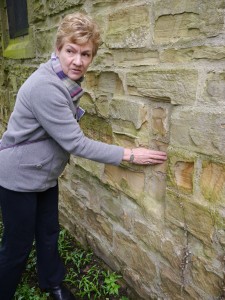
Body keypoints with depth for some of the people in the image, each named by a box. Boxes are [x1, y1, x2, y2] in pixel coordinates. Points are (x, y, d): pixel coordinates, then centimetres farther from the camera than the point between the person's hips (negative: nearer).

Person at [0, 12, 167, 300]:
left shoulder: (69, 80, 0)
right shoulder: (45, 87, -29)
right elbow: (75, 143, -28)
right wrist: (129, 155, -25)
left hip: (45, 172, 8)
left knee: (49, 233, 21)